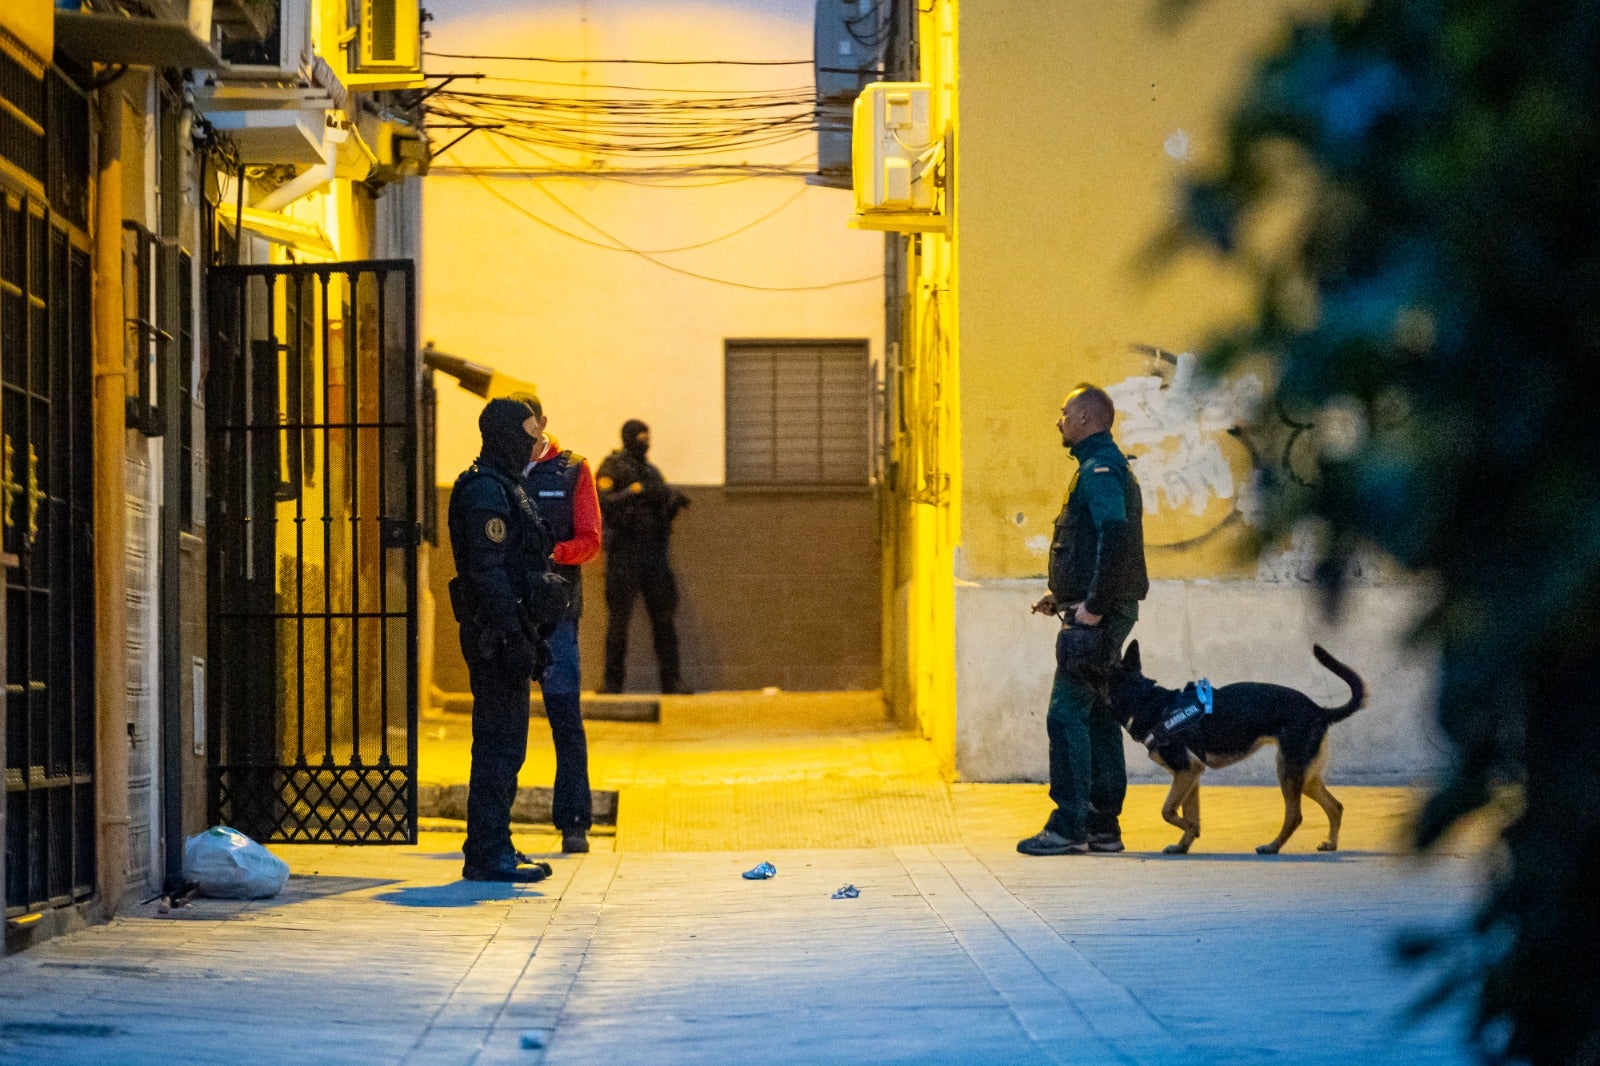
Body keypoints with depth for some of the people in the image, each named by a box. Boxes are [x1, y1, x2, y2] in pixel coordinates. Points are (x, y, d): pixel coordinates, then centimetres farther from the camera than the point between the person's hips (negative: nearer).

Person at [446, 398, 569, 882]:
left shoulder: (505, 488, 19)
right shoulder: (485, 492, -14)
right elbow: (487, 572, -21)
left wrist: (532, 638, 23)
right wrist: (513, 639, -24)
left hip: (509, 633, 11)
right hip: (497, 636, -11)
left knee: (503, 745, 14)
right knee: (500, 744, -9)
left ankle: (491, 850, 20)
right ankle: (488, 855, -7)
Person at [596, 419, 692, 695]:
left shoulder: (652, 471, 17)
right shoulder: (612, 468, -1)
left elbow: (664, 514, 17)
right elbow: (603, 503, -15)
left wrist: (674, 502, -3)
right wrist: (633, 491, -22)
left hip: (654, 551, 5)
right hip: (624, 550, -5)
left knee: (664, 615, 3)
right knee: (619, 618, -2)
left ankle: (671, 680, 5)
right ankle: (613, 680, 4)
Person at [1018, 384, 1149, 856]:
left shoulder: (1100, 470, -13)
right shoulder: (1105, 467, 20)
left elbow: (1116, 535, -26)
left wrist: (1093, 606, -25)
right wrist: (1063, 595, 18)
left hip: (1098, 617, -11)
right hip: (1103, 615, 11)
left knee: (1067, 715, -11)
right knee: (1096, 716, 13)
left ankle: (1067, 828, -12)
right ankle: (1102, 825, 16)